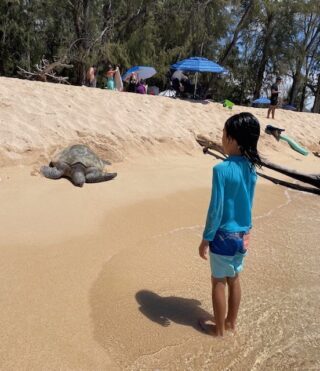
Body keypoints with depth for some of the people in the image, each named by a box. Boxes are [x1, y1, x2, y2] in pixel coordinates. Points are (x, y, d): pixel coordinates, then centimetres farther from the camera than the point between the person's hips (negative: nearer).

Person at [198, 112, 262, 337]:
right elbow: (247, 204, 8)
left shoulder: (222, 169, -23)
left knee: (219, 282, 11)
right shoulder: (251, 168, -1)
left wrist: (206, 239, -10)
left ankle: (219, 328, 28)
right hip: (243, 235, 7)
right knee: (234, 279, 21)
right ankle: (231, 322, 38)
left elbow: (216, 209, -20)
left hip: (224, 235, -6)